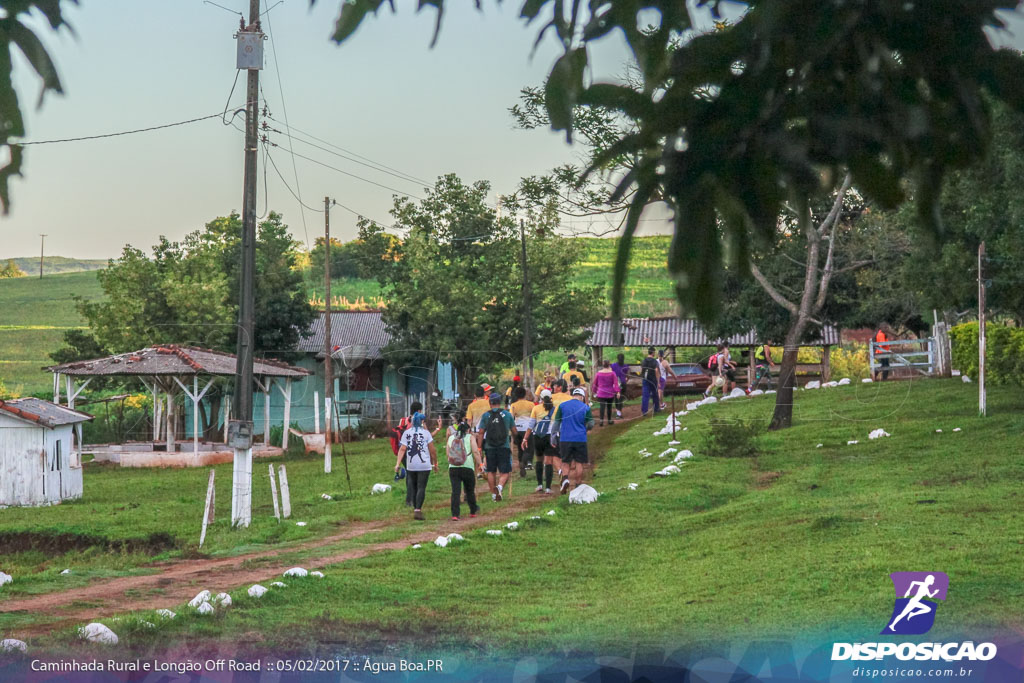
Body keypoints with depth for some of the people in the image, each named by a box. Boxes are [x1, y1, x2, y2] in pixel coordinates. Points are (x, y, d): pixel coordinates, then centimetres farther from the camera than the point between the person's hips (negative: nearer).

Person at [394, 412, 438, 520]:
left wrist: (398, 464, -7)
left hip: (410, 466, 3)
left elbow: (402, 449, -4)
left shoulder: (406, 433, 3)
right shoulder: (425, 433, -2)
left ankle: (415, 509, 20)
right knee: (421, 488, -5)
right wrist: (435, 463, 9)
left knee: (413, 488, 14)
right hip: (424, 465, -3)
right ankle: (418, 510, -17)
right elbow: (432, 450, -2)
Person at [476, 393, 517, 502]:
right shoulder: (507, 414, 1)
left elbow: (480, 433, -4)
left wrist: (479, 448, 0)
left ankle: (493, 494, 20)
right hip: (504, 447, -1)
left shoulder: (485, 415, 0)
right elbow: (514, 431, 8)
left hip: (489, 447, 1)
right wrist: (514, 439, 30)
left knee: (491, 472, 15)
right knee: (505, 472, 1)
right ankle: (500, 486, -26)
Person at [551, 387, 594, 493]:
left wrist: (553, 435, 11)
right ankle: (578, 484, 12)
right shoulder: (585, 407, -1)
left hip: (565, 439, 1)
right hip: (580, 439, -1)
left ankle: (565, 479, -15)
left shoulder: (562, 406, 1)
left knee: (565, 462, 8)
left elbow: (556, 422, 3)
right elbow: (591, 424, -1)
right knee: (579, 463, 9)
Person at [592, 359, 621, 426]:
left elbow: (595, 383, 9)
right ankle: (610, 420, 25)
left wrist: (595, 391, 21)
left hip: (601, 393, 0)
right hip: (610, 393, 0)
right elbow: (615, 383, -9)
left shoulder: (599, 373, 0)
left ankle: (601, 420, -23)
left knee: (602, 406, -6)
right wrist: (617, 391, -10)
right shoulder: (612, 373, -5)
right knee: (609, 407, 14)